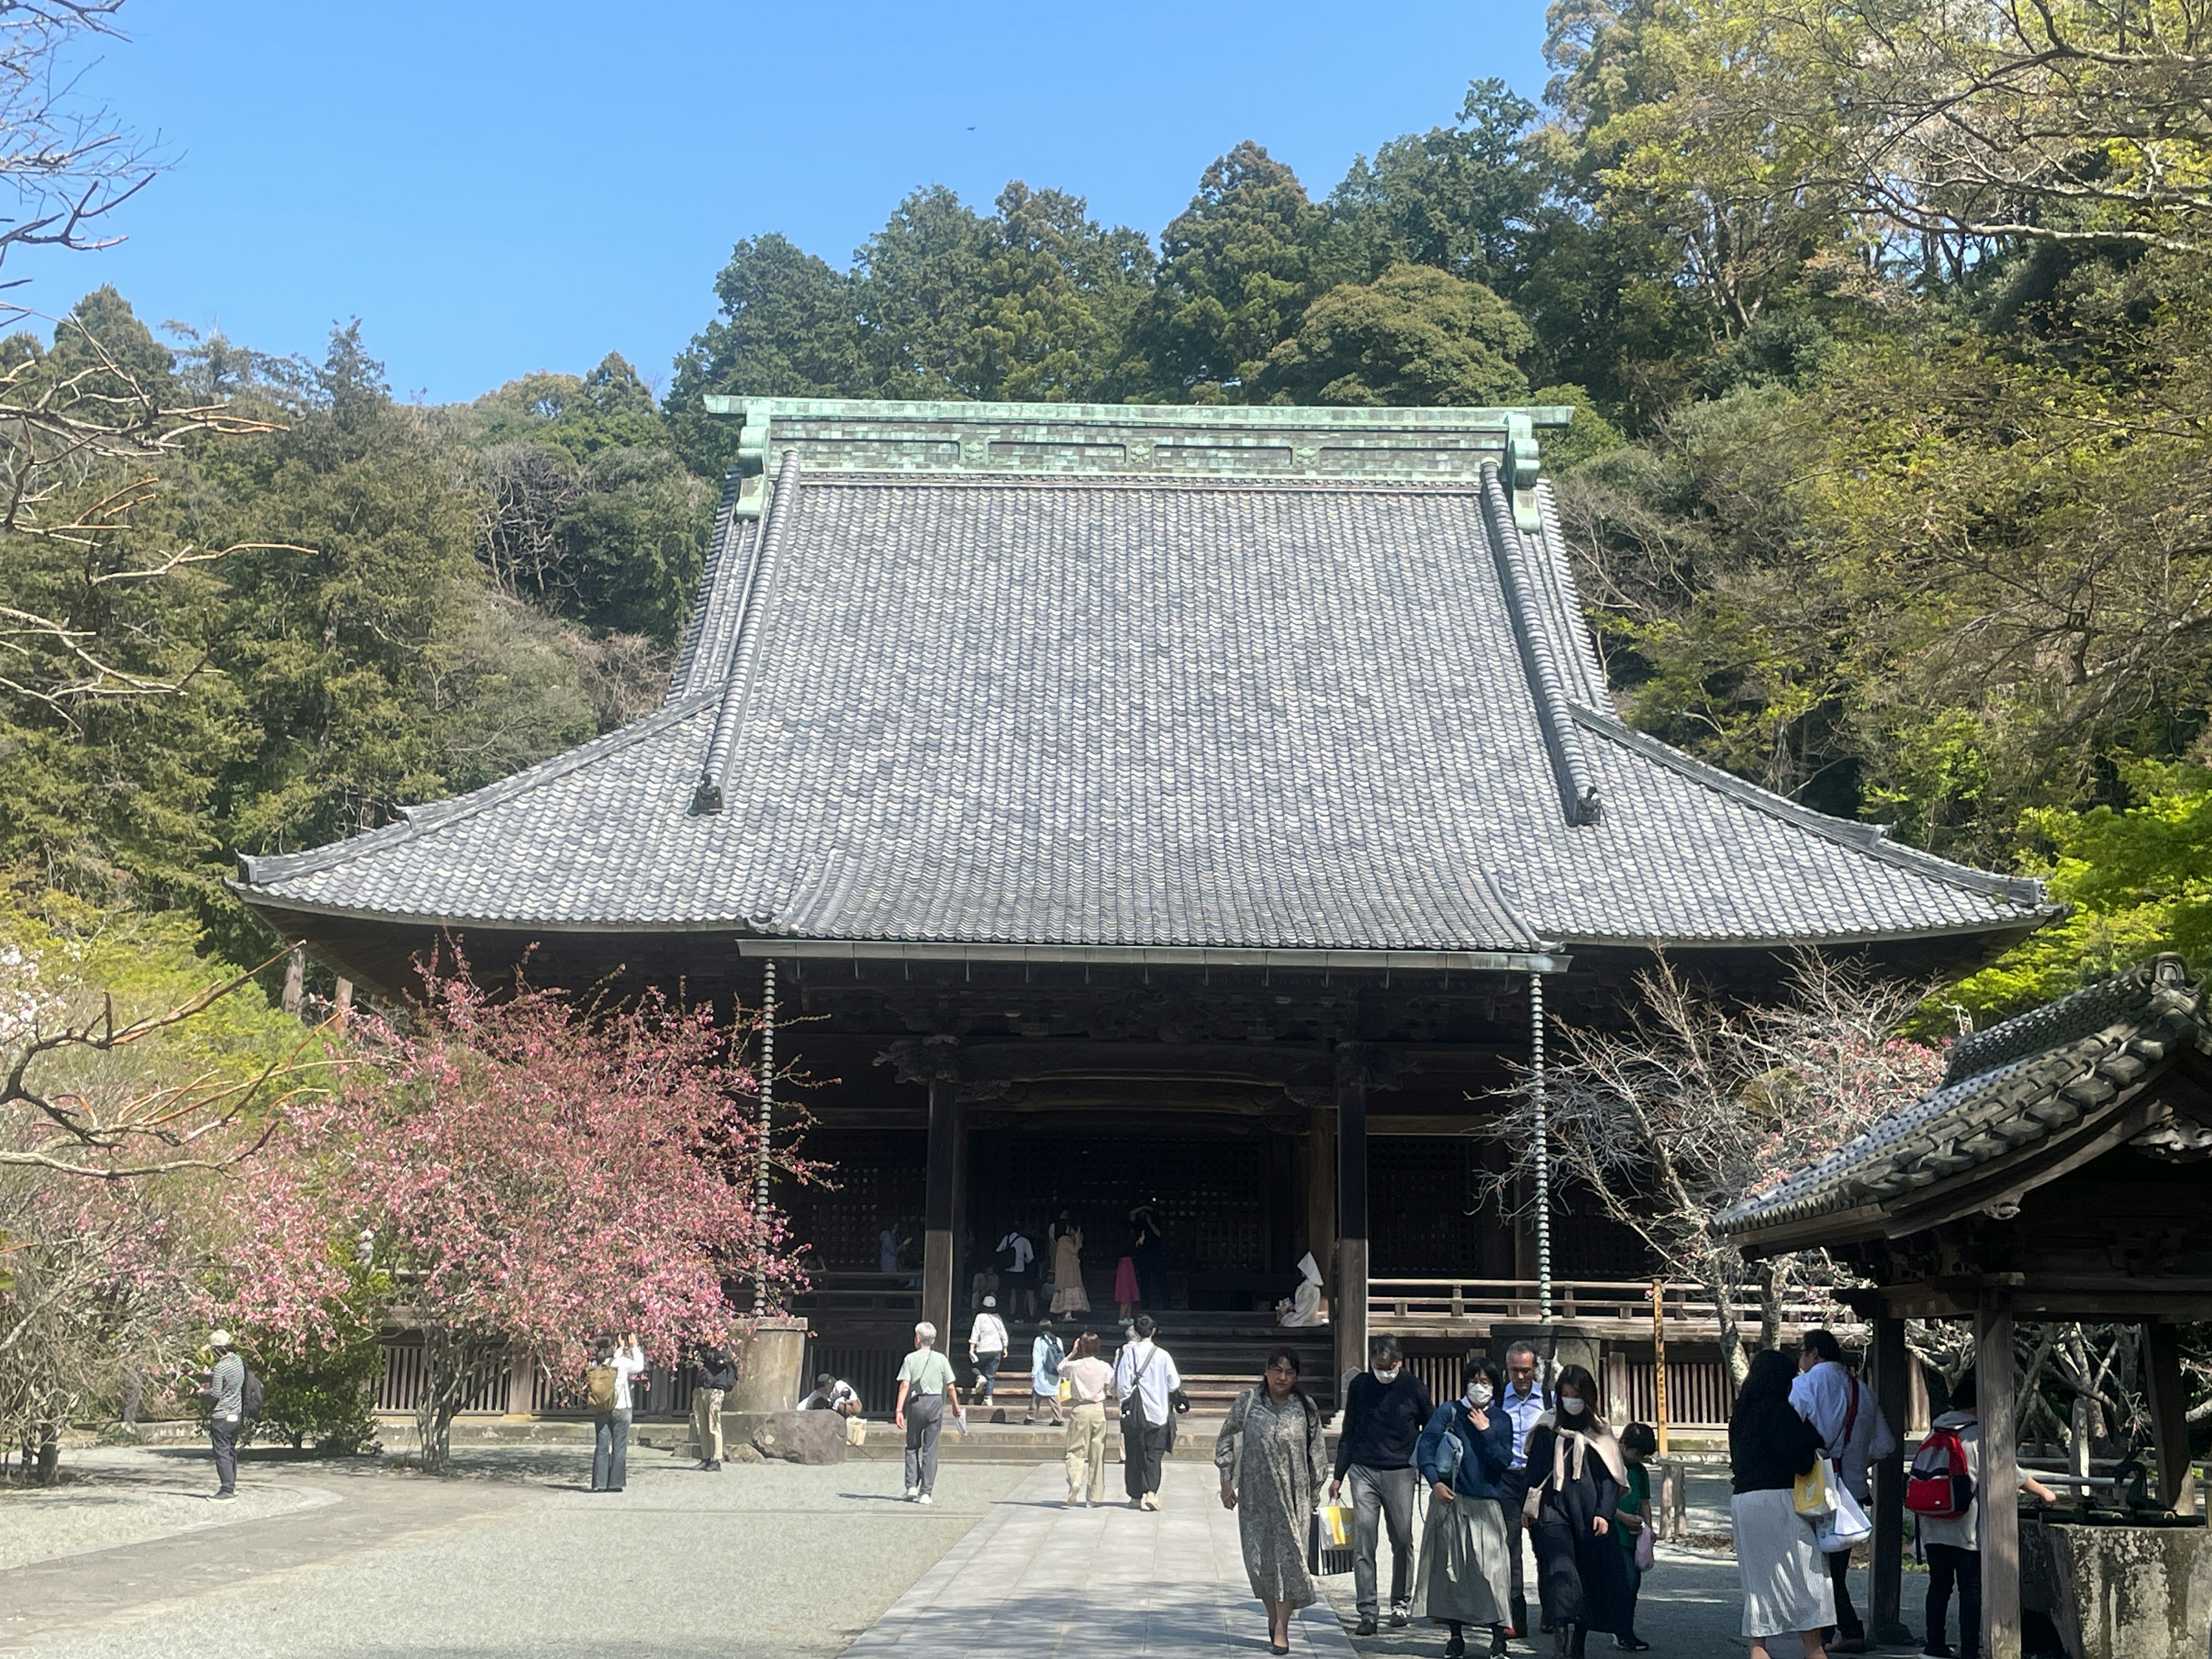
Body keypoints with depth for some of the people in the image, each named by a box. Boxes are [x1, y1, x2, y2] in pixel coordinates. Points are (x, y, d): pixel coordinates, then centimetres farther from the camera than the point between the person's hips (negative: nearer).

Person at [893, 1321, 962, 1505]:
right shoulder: (941, 1359, 4)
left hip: (916, 1403, -1)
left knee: (912, 1446, 14)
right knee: (930, 1450, 3)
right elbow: (950, 1387, 4)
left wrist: (899, 1410, -9)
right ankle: (926, 1493, 0)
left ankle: (912, 1486, 4)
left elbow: (904, 1385, -8)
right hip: (936, 1403, 1)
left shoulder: (911, 1359, 0)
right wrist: (956, 1406, 18)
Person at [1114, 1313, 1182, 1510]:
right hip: (1157, 1410, 0)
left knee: (1134, 1453, 11)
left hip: (1132, 1410, 1)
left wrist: (1121, 1396, 14)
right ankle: (1152, 1492, -15)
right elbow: (1175, 1385, -1)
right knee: (1154, 1454, 3)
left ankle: (1136, 1496, 14)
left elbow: (1120, 1383, -7)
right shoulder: (1162, 1355, -6)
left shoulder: (1127, 1353, -6)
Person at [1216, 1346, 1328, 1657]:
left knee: (1288, 1556, -6)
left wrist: (1314, 1494, 8)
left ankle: (1281, 1629, -2)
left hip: (1292, 1497, -1)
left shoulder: (1306, 1409, 0)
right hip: (1254, 1496, 1)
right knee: (1258, 1558, 3)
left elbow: (1317, 1453, 7)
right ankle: (1273, 1616, 24)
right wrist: (1226, 1480, 0)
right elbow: (1225, 1438, 6)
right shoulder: (1248, 1402, -1)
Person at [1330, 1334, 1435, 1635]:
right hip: (1364, 1471, 1)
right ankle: (1367, 1613, -5)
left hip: (1400, 1473, -1)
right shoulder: (1360, 1386, 4)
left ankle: (1400, 1603, 24)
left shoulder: (1414, 1388, -1)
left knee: (1402, 1540, 5)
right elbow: (1348, 1433, 12)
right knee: (1364, 1541, -5)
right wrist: (1338, 1475, 11)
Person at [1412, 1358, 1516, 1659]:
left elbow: (1504, 1462, 0)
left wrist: (1486, 1431, -9)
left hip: (1487, 1503, 0)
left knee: (1490, 1567, -9)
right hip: (1450, 1499, 0)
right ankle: (1456, 1634, 14)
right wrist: (1435, 1481, -19)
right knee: (1450, 1566, 3)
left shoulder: (1501, 1420, 9)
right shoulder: (1448, 1412, 4)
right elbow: (1425, 1445, -7)